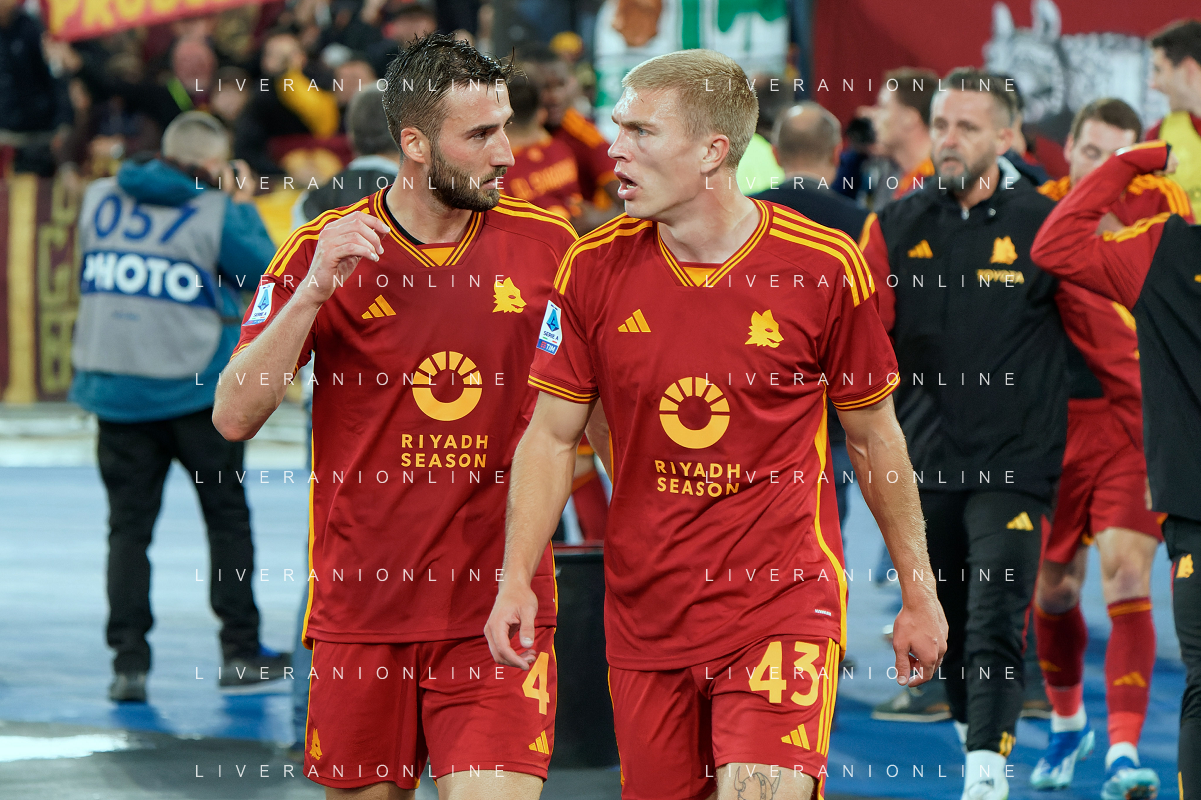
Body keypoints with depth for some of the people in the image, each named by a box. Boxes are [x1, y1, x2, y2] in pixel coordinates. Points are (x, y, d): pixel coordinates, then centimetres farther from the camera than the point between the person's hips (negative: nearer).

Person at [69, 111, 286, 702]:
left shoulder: (100, 200, 4)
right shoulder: (216, 214, -8)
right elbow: (264, 271, 1)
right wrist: (239, 203, 10)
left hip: (115, 385, 3)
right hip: (197, 388, -3)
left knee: (128, 524, 7)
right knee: (227, 517, 12)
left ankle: (129, 662, -2)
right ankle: (240, 651, 15)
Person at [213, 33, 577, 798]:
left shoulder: (547, 245, 2)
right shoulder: (321, 252, 0)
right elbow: (235, 417, -6)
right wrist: (313, 290, -16)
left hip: (498, 614, 0)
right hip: (360, 611, 1)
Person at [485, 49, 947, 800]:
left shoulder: (824, 268, -7)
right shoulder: (596, 267, -1)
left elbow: (875, 437, 5)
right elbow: (553, 436, 4)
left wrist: (918, 591, 9)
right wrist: (517, 578, -7)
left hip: (783, 601, -3)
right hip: (645, 616, 3)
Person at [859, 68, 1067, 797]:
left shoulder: (1043, 224, -3)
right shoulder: (901, 224, 6)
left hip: (1014, 464, -4)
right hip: (927, 459, 4)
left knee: (994, 626, -13)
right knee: (948, 622, 12)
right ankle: (972, 737, 29)